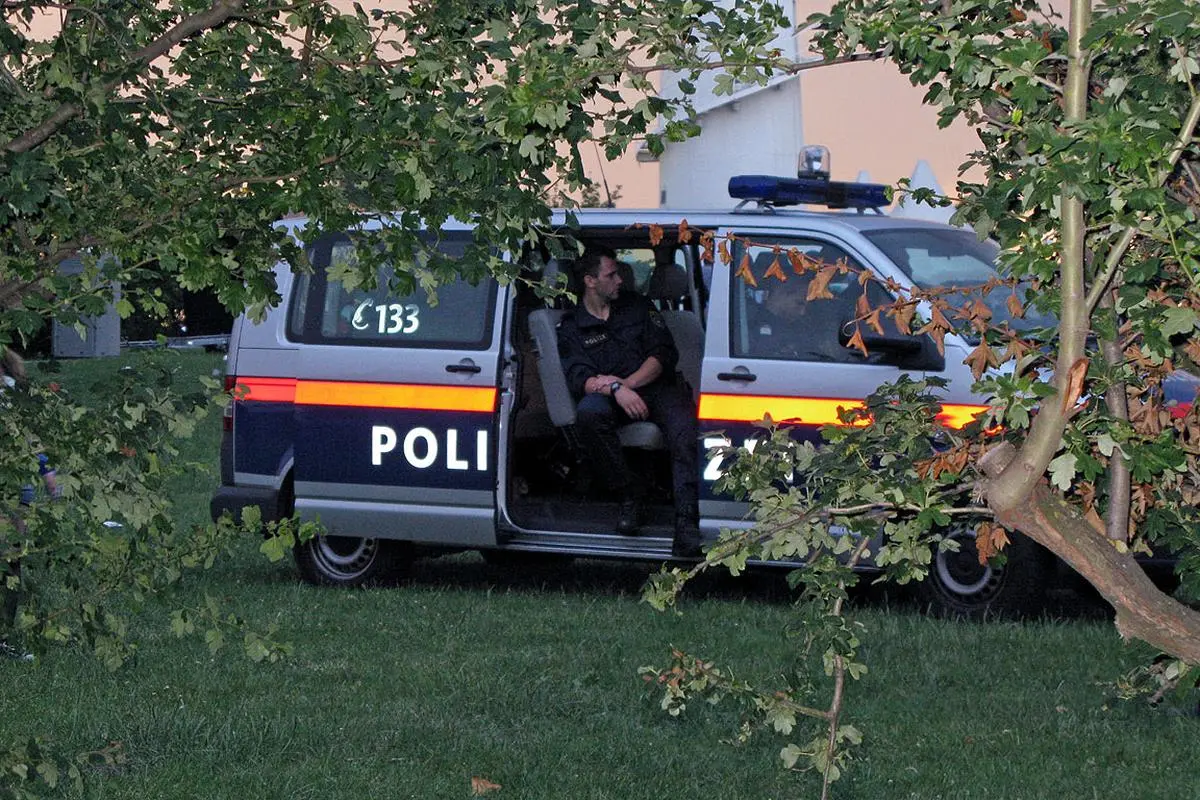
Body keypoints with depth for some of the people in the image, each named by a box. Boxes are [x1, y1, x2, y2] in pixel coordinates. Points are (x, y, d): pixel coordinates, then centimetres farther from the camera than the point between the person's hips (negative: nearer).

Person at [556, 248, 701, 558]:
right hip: (613, 402, 0)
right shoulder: (572, 328, 11)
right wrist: (617, 391, -26)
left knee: (685, 429, -33)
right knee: (588, 412, -36)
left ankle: (687, 519, -46)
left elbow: (665, 353, 6)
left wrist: (624, 382, -9)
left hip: (656, 389, 1)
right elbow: (579, 379, -5)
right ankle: (627, 498, -25)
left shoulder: (636, 306, 16)